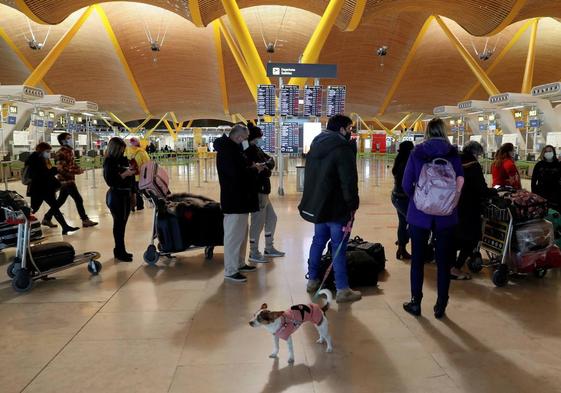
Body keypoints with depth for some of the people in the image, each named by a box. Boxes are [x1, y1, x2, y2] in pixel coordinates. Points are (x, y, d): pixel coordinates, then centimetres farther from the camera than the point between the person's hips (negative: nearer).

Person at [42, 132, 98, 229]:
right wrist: (76, 171, -21)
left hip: (69, 180, 10)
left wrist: (78, 169, 3)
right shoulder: (61, 152, -14)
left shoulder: (70, 151, 14)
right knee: (78, 199, -5)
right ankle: (85, 220, 2)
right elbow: (60, 168, -20)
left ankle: (47, 219, 24)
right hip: (66, 180, -10)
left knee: (60, 201, 15)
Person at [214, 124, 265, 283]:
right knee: (234, 235, -6)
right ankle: (230, 271, 0)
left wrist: (252, 167, 5)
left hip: (239, 199, 11)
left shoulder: (232, 149, 16)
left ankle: (239, 263, 29)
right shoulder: (227, 151, -18)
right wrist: (255, 170, -12)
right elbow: (238, 174, -26)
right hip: (234, 200, -11)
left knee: (241, 233, 18)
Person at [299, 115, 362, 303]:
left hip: (316, 205, 8)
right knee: (339, 247, -2)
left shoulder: (316, 146, 12)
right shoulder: (343, 148, -15)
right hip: (336, 207, -8)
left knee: (318, 240, 18)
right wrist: (352, 206, -11)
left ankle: (313, 280, 28)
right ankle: (342, 290, 5)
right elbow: (349, 181, -19)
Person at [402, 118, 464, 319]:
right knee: (443, 260, 9)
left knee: (417, 258, 11)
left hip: (419, 212, 0)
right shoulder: (453, 153, 0)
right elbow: (460, 180, -9)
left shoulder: (417, 152, -1)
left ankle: (415, 302, 19)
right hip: (446, 214, 0)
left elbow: (407, 184, -4)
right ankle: (440, 306, 17)